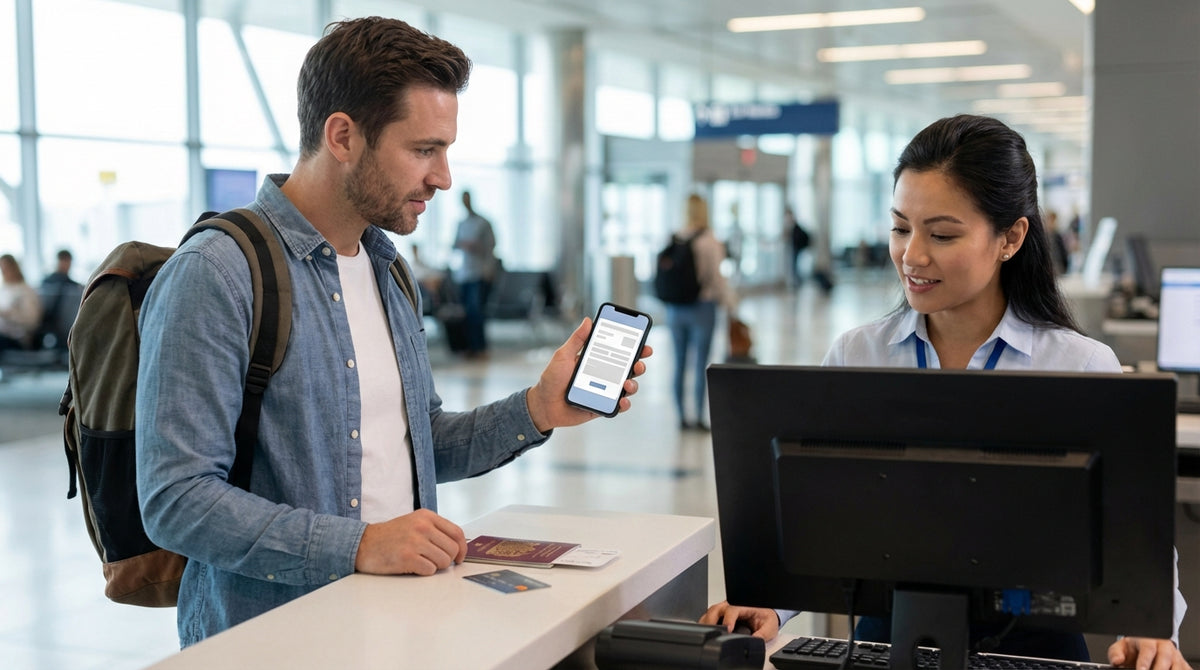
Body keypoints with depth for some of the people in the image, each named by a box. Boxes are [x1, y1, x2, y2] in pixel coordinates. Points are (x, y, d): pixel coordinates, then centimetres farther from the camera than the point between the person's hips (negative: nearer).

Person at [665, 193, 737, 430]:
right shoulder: (709, 242, -12)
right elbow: (716, 276, -12)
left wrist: (669, 308, 12)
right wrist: (731, 304, -1)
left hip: (675, 309, 4)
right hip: (702, 306, -4)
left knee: (680, 364, 11)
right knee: (700, 365, 3)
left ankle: (682, 417, 16)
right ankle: (699, 417, 6)